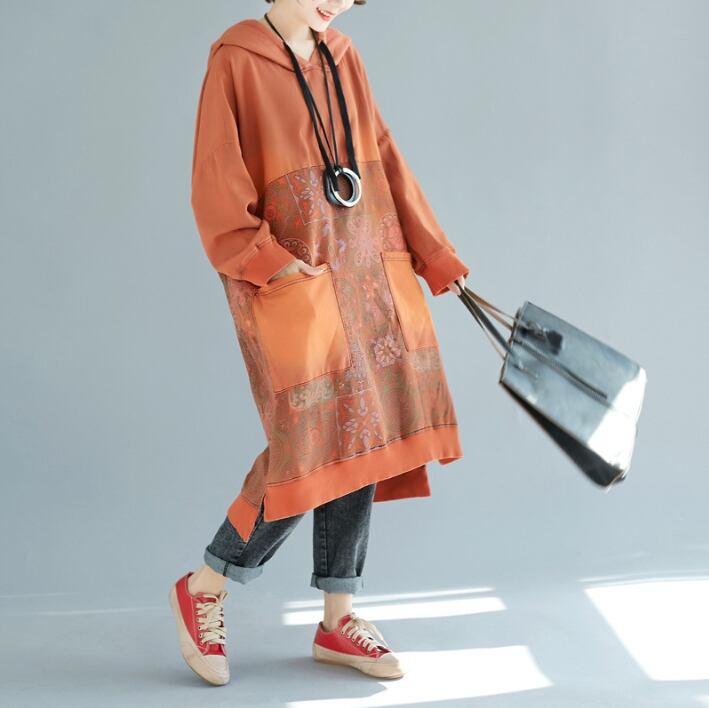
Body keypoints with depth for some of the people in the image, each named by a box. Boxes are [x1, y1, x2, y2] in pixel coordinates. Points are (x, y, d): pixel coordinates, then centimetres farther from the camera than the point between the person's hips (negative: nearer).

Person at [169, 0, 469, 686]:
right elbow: (216, 190, -9)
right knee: (312, 443, -11)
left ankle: (337, 619, 17)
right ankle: (205, 587, 11)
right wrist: (269, 262, -20)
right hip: (289, 283, -7)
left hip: (365, 275, 7)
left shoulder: (342, 58, 13)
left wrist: (433, 254, 16)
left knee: (361, 440, 6)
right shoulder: (236, 62, -5)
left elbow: (385, 161, 16)